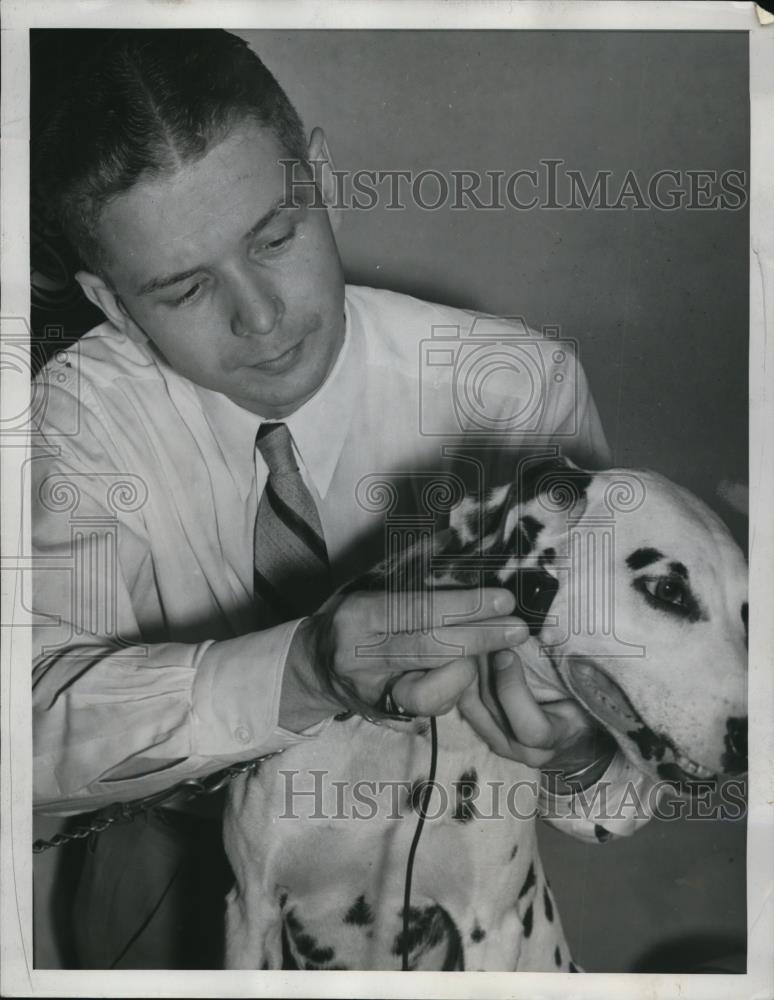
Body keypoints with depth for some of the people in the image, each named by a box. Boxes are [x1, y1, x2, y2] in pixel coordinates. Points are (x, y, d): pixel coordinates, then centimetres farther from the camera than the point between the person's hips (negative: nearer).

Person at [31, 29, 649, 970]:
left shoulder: (520, 389, -21)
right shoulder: (83, 407, -17)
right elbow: (42, 726, -26)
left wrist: (576, 729, -37)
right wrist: (300, 671, -42)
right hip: (194, 823, 1)